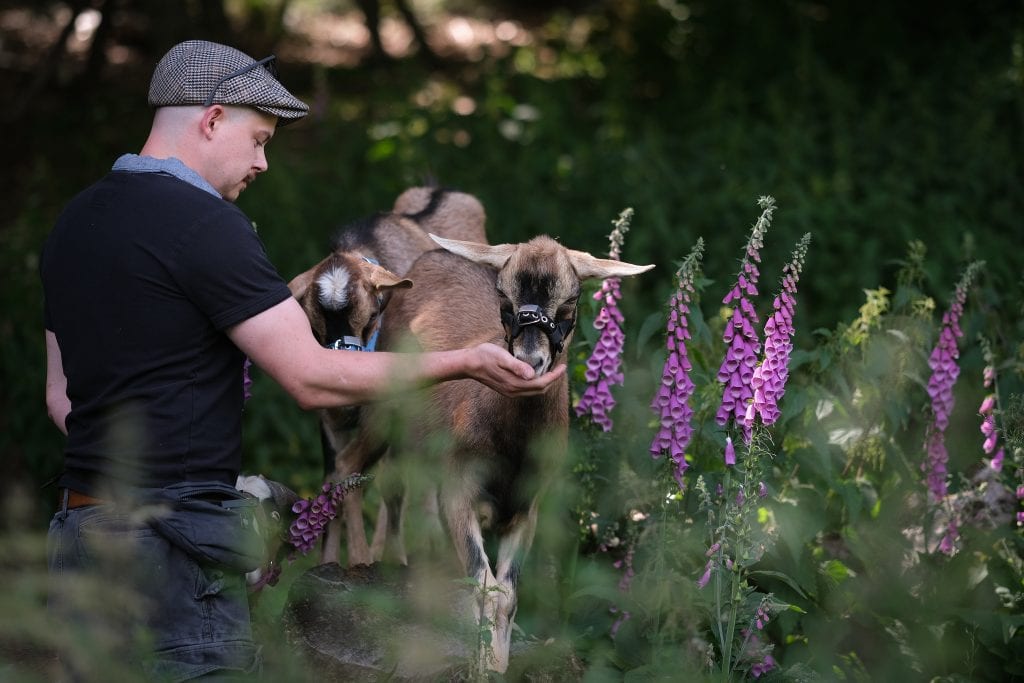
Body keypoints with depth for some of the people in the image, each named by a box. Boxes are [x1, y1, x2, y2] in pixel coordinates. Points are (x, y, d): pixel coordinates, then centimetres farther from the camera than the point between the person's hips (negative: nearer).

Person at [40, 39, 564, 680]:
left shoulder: (75, 221, 15)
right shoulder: (203, 223, -13)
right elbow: (313, 377, -15)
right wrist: (467, 363, -9)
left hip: (78, 530, 9)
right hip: (168, 547, -9)